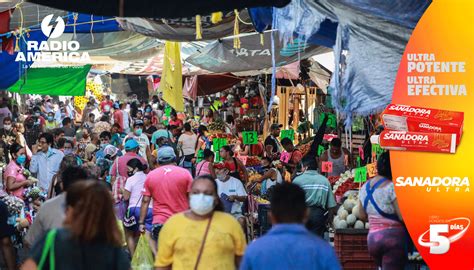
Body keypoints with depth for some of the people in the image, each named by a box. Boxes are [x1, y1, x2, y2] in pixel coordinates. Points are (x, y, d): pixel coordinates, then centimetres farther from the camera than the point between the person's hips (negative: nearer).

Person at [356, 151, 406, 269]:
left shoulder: (365, 187, 11)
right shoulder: (392, 187, -13)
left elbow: (362, 216, 18)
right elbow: (402, 216, -17)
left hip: (372, 237, 7)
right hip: (393, 236, -7)